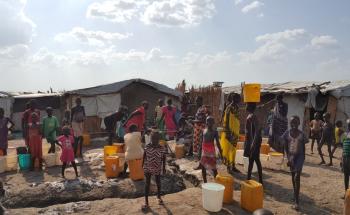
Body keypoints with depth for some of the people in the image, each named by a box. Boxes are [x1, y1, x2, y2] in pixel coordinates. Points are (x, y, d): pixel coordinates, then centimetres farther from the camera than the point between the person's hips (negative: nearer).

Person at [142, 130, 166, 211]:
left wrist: (164, 168, -1)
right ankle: (146, 202, 10)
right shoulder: (147, 147, -12)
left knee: (158, 182, 18)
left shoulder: (162, 148, -13)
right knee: (147, 183, 3)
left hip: (157, 168, 1)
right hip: (148, 168, 0)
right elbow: (144, 156, -1)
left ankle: (159, 196, 43)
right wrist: (142, 165, 4)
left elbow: (163, 159, -3)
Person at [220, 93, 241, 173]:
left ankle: (233, 166, 24)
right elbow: (226, 122, -19)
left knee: (233, 150, 15)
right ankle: (228, 166, 6)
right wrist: (228, 133, -22)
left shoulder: (236, 108, 14)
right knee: (228, 150, -1)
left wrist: (237, 133, 20)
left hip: (235, 133, 9)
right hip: (230, 133, -9)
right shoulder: (229, 108, -14)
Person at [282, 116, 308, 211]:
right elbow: (285, 148, -2)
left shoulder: (302, 134, -8)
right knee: (293, 176, 15)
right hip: (291, 156, 3)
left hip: (299, 156, -2)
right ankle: (295, 195, 33)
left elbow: (303, 148, 2)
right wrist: (288, 158, -11)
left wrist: (303, 158, 4)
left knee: (297, 177, -10)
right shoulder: (287, 133, -5)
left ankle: (296, 201, -6)